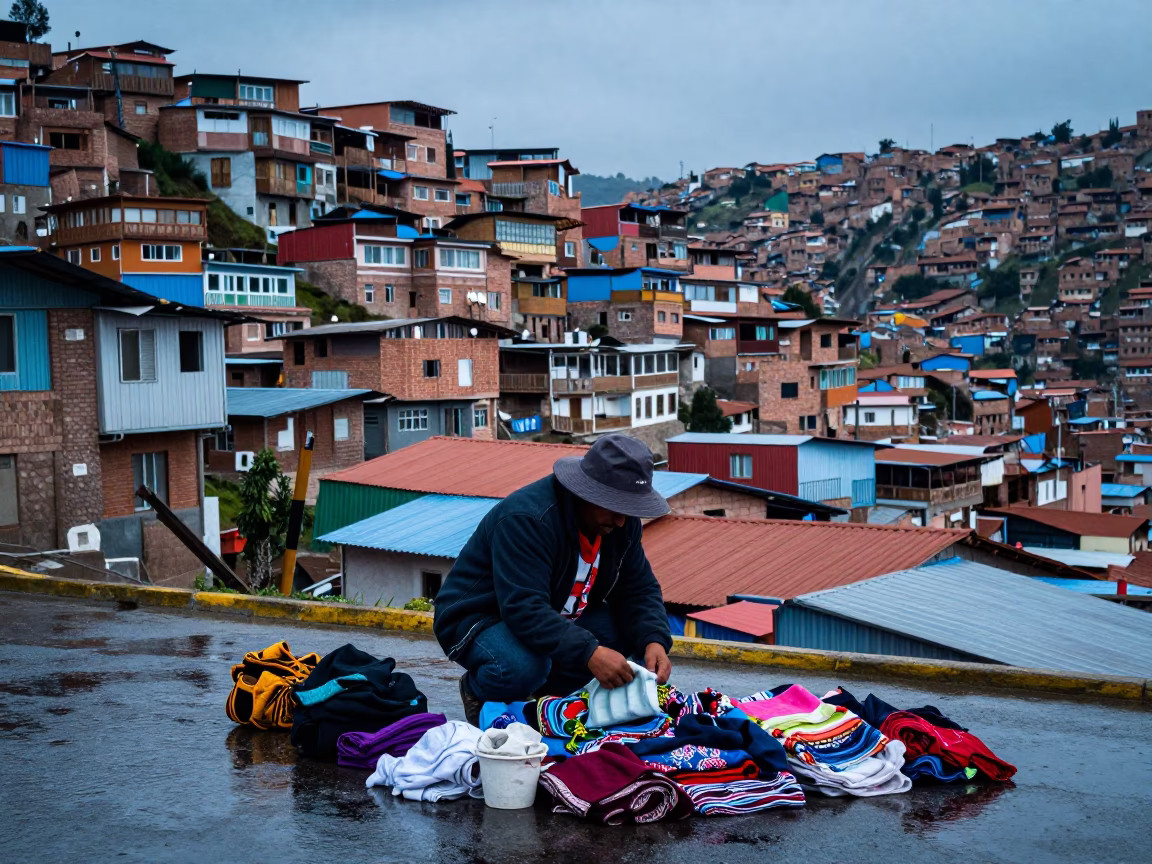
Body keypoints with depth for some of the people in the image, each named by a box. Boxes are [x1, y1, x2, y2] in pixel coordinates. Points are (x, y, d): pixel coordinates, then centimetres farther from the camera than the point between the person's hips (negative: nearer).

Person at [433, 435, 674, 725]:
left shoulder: (622, 520, -6)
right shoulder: (526, 519, -32)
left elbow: (640, 589, -1)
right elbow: (523, 610, -40)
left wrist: (653, 641, -22)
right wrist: (589, 652, -48)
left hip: (557, 618, 8)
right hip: (481, 618, -7)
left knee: (637, 630, -14)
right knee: (523, 668, -39)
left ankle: (542, 694, 2)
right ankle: (478, 691, -2)